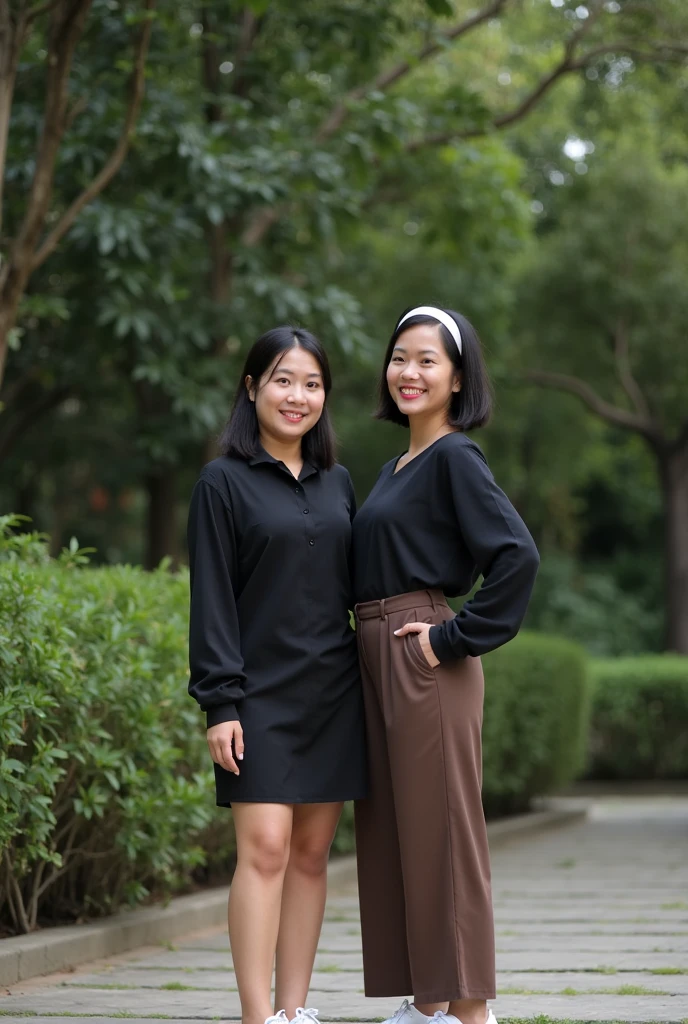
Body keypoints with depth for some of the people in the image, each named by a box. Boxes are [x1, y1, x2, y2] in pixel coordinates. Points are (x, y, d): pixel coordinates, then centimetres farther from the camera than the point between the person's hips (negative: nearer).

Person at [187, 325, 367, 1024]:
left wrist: (375, 679, 12)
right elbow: (212, 601, -5)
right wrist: (220, 703, -12)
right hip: (261, 695, -5)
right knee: (265, 847, -11)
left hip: (333, 694, 5)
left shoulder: (338, 484, 14)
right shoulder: (224, 483, 0)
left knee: (311, 852, 5)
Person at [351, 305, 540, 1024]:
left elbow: (518, 557, -20)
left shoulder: (455, 459, -9)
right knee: (392, 833, 11)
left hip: (425, 667, -9)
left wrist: (456, 637, -17)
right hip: (379, 665, 9)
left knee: (439, 831, -5)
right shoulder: (396, 468, 17)